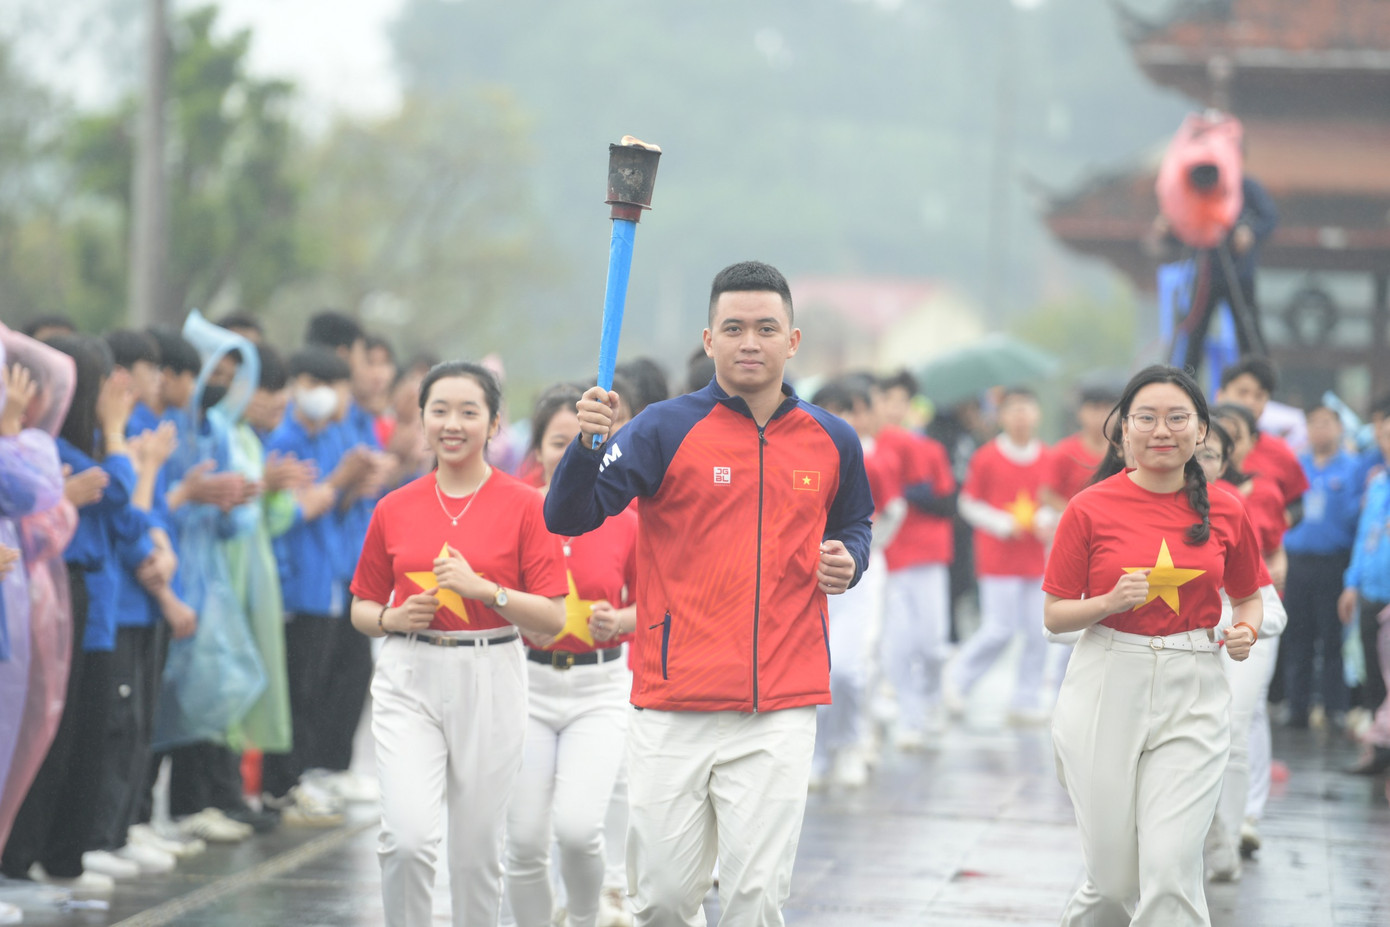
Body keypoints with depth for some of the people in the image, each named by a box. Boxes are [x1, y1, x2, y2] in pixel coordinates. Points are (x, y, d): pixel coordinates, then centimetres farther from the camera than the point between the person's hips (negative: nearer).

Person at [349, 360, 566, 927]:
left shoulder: (523, 505, -1)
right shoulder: (395, 509, 6)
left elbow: (553, 617, -4)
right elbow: (362, 609, 16)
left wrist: (482, 587, -16)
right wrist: (394, 618, -5)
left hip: (490, 682, -1)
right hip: (409, 680, 1)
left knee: (476, 849, 5)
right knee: (408, 836, -16)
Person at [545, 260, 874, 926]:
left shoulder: (832, 441, 8)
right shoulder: (667, 429, -1)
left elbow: (853, 522, 27)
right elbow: (567, 517, -8)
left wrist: (848, 560, 4)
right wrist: (587, 441, -26)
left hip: (781, 713, 1)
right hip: (674, 708, -1)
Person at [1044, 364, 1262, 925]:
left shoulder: (1224, 512, 4)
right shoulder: (1090, 509, -2)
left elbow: (1247, 594, 20)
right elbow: (1054, 616, 2)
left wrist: (1245, 630, -2)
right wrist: (1112, 601, -16)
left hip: (1192, 695, 1)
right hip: (1107, 690, -1)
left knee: (1171, 868, -12)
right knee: (1115, 874, 1)